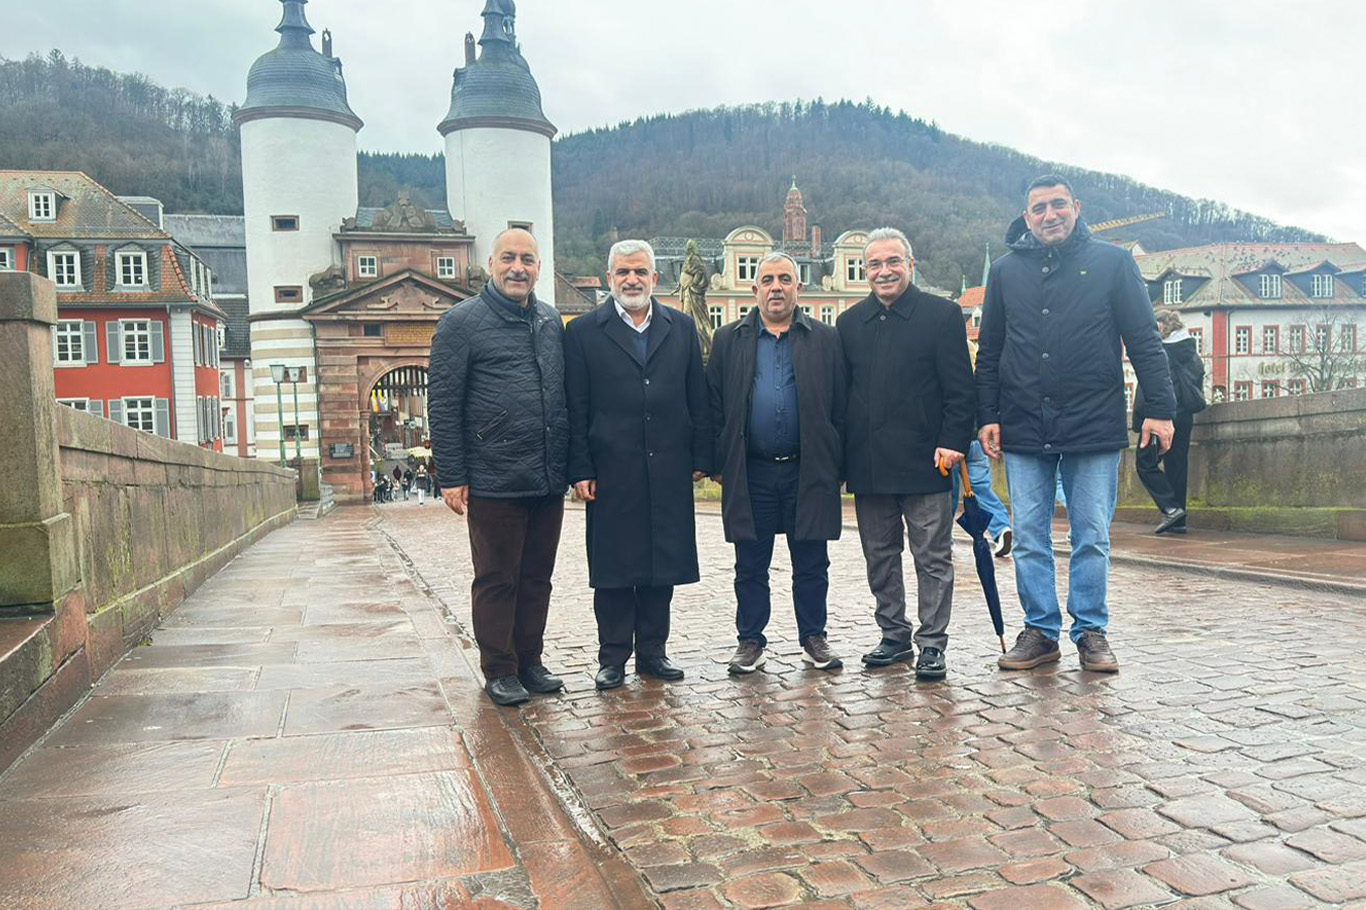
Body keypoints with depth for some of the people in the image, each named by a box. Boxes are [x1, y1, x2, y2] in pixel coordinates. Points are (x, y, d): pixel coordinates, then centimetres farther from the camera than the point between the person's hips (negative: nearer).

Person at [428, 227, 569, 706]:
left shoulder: (552, 322, 12)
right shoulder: (462, 321, -3)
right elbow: (442, 405, -6)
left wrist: (573, 464, 13)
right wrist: (452, 477, -10)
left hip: (548, 481, 5)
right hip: (494, 482, -5)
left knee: (537, 577, 13)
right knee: (496, 580, 5)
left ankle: (529, 662, 26)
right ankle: (499, 671, 18)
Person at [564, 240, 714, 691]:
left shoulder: (681, 327, 10)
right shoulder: (583, 332, 2)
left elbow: (698, 398, 9)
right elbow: (575, 408, -1)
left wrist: (701, 458, 3)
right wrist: (580, 470, -6)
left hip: (668, 471, 3)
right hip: (611, 472, -2)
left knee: (663, 566, 9)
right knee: (612, 569, 5)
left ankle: (653, 652, 23)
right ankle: (613, 657, 18)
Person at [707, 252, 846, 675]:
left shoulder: (825, 340, 6)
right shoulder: (729, 340, 8)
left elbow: (840, 409, 5)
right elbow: (714, 407, 6)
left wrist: (835, 466, 0)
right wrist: (719, 464, 0)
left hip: (808, 471, 0)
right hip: (750, 473, 1)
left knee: (811, 564, 8)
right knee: (750, 566, 9)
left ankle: (813, 638, 22)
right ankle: (750, 640, 21)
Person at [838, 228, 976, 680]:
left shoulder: (942, 315, -1)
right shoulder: (850, 323, 12)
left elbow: (960, 388, -4)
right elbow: (841, 391, 13)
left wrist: (953, 442, -13)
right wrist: (842, 453, 7)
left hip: (925, 461, -4)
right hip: (868, 466, 5)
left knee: (932, 558, 3)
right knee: (880, 557, 12)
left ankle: (932, 645, 12)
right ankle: (894, 636, 25)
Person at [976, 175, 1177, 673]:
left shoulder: (1112, 262, 5)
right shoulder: (1006, 270, 10)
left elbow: (1144, 342, 3)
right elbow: (989, 352, 12)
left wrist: (1160, 408, -4)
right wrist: (987, 417, 5)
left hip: (1094, 426, -2)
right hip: (1023, 428, 2)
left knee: (1092, 538, 4)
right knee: (1029, 540, 5)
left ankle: (1091, 632, 17)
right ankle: (1040, 631, 17)